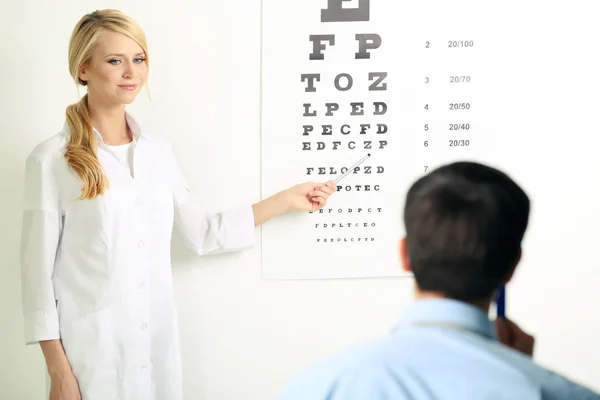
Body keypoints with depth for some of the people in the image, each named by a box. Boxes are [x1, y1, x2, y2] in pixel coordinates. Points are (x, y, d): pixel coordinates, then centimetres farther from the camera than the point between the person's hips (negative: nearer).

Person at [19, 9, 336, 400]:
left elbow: (204, 232, 12)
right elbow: (39, 270, -7)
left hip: (158, 341, 5)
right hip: (91, 348, -4)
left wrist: (287, 199, 12)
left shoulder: (157, 151, 6)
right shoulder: (52, 159, -9)